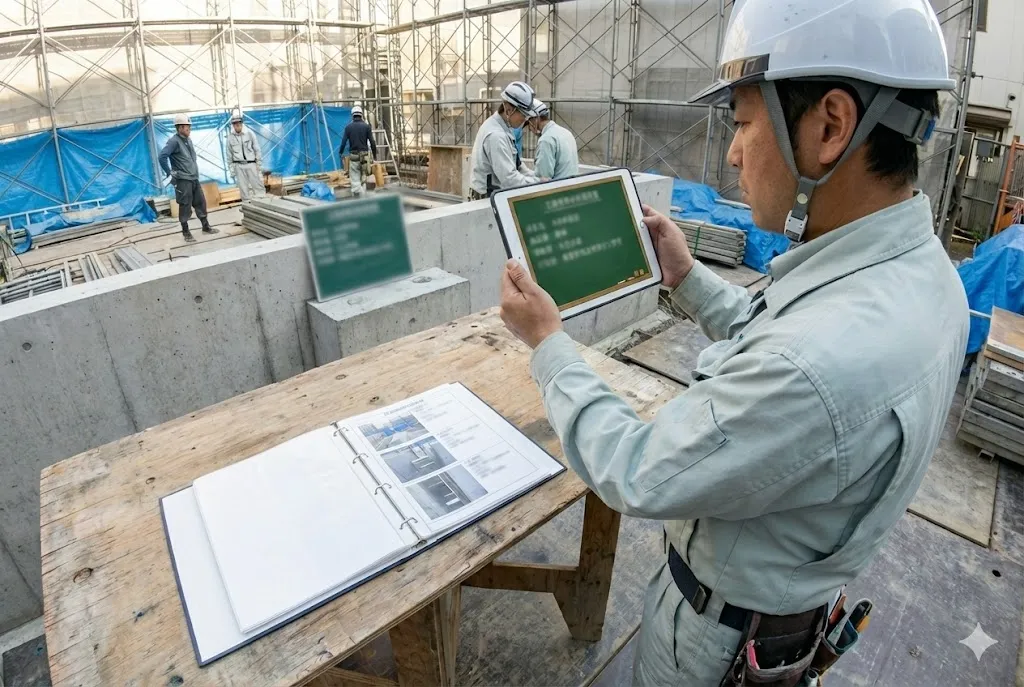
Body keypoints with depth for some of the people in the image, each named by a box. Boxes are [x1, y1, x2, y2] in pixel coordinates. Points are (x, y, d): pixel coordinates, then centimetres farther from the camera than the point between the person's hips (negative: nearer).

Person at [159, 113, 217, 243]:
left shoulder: (188, 140, 11)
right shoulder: (174, 141, -14)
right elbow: (162, 157, -21)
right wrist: (170, 173, -16)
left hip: (194, 178, 7)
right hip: (183, 180, -7)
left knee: (201, 203, 13)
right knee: (185, 206, 0)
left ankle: (206, 227, 24)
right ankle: (186, 232, 8)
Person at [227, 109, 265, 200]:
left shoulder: (249, 133, -5)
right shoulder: (230, 136, 0)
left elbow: (257, 149, 1)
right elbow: (229, 154, 7)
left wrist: (259, 164, -1)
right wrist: (232, 170, 6)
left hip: (251, 164, -2)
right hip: (239, 166, 2)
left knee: (258, 186, 0)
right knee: (243, 189, 5)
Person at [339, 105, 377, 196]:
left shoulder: (348, 126, 0)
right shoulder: (366, 126, 0)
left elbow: (344, 142, 0)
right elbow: (372, 142, -3)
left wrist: (340, 153, 17)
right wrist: (374, 154, 11)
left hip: (354, 156, -2)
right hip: (364, 156, 2)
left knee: (355, 181, -2)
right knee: (362, 180, 13)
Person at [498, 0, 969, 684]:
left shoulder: (820, 365, -44)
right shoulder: (918, 265, -12)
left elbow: (634, 477, -31)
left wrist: (548, 342, -20)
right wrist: (690, 279, 1)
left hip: (732, 627, -6)